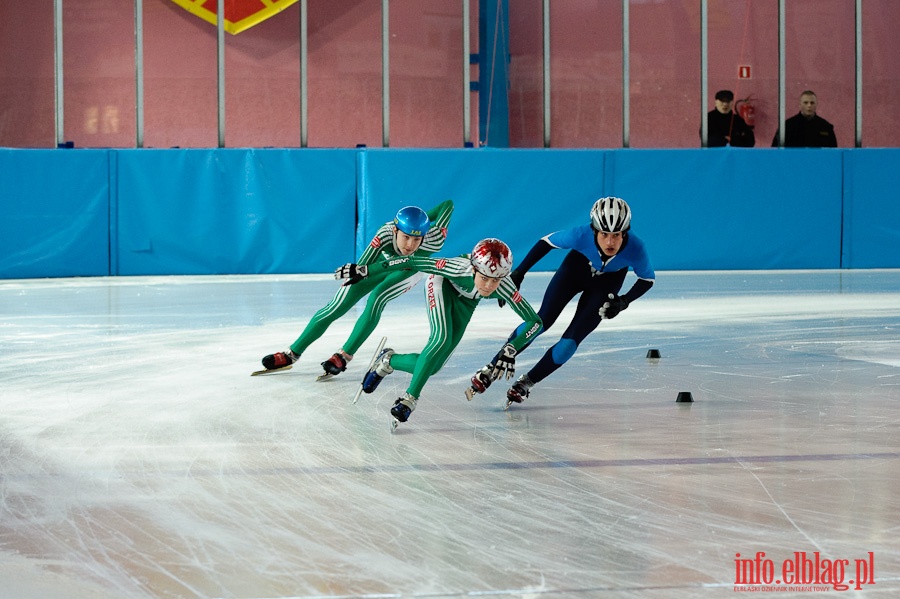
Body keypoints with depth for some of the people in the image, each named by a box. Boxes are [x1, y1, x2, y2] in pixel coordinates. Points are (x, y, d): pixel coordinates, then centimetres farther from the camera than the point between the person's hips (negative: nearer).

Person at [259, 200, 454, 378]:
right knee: (335, 308, -4)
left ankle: (344, 356, -10)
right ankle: (292, 354, 10)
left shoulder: (433, 239, -42)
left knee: (376, 299, -26)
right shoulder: (385, 233, -43)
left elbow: (449, 204, -29)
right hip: (382, 260, 0)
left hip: (410, 269, 0)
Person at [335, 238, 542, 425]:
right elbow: (412, 262, -36)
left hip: (465, 301, 3)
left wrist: (510, 350, -43)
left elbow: (535, 321, -29)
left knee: (431, 366, -5)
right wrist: (364, 271, -34)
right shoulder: (460, 269, -43)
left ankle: (388, 361, 23)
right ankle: (410, 398, -20)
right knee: (442, 338, -32)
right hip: (443, 283, -3)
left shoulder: (504, 287, -37)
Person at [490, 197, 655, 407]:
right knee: (542, 322, -10)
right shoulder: (582, 235, -39)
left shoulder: (635, 248, -37)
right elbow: (547, 242, -20)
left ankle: (526, 383, 7)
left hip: (608, 282, 0)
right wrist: (519, 273, -20)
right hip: (578, 266, 0)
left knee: (573, 337, -9)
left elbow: (648, 279, -15)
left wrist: (624, 301, -27)